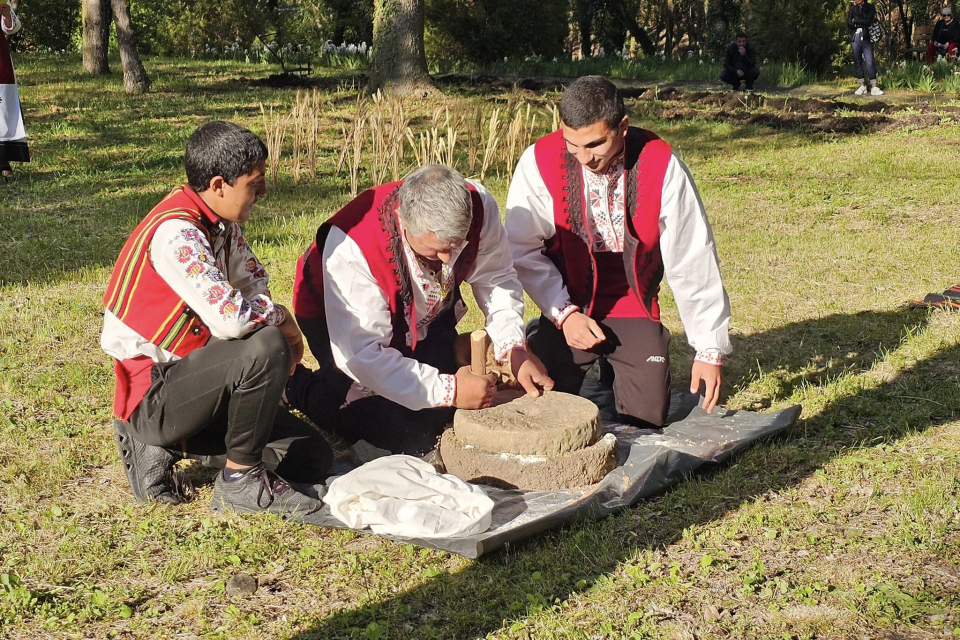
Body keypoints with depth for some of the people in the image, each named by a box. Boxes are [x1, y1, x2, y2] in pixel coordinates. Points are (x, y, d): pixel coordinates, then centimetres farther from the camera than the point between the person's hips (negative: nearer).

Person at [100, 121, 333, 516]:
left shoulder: (219, 222, 3)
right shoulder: (175, 232, -24)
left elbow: (255, 283, 16)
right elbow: (230, 318, -34)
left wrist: (285, 328, -4)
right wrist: (278, 318, -13)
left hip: (184, 376, 9)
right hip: (149, 396, -9)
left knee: (311, 460, 4)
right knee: (265, 347, -32)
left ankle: (165, 445, 10)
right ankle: (242, 479, -12)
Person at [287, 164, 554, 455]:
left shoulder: (479, 206, -30)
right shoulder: (351, 247, -41)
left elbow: (496, 278, -14)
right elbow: (361, 355, -37)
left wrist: (513, 349, -29)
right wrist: (448, 390, -39)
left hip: (424, 316, 5)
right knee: (410, 436, -15)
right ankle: (300, 387, 7)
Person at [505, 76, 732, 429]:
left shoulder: (662, 166, -18)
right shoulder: (539, 161, -17)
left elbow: (693, 261, -12)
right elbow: (524, 250, -8)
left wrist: (709, 350, -9)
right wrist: (563, 314, -16)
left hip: (633, 305, 0)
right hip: (569, 309, 0)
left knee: (647, 416, -8)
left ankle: (613, 368, 22)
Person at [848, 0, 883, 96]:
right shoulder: (852, 9, 12)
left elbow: (868, 21, -9)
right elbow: (849, 25, 1)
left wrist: (855, 21, -2)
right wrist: (862, 23, -6)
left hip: (866, 39, -3)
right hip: (855, 39, 3)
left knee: (870, 62, -11)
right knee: (858, 63, 4)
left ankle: (874, 87, -12)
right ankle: (862, 86, 10)